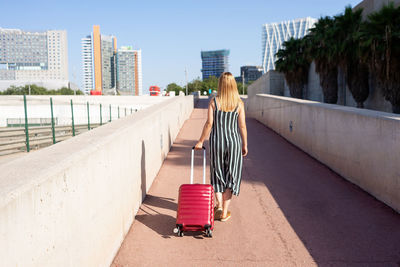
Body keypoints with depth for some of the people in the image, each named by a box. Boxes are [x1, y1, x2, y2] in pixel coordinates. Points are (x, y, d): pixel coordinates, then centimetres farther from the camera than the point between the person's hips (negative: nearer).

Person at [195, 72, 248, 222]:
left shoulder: (214, 102, -5)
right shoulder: (239, 103, -3)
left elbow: (209, 123, -7)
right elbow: (242, 126, -2)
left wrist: (201, 141, 2)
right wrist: (244, 144, 9)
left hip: (217, 141, 0)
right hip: (234, 141, 0)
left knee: (217, 175, 16)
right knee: (230, 176, 9)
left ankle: (219, 205, 4)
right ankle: (225, 212, 13)